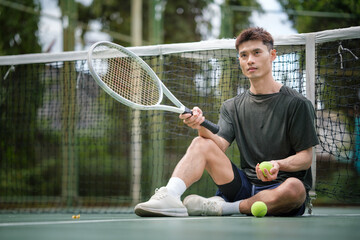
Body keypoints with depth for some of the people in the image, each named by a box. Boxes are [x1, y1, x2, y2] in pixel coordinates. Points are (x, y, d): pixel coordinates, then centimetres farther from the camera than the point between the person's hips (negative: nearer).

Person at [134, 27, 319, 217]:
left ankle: (222, 207, -25)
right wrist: (202, 126, -24)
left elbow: (306, 157, -4)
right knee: (201, 143, -12)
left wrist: (279, 165, -24)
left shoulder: (296, 104, -1)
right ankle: (169, 196, -34)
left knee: (294, 187, -38)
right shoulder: (232, 107, 13)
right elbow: (220, 143, -3)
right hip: (245, 186, 3)